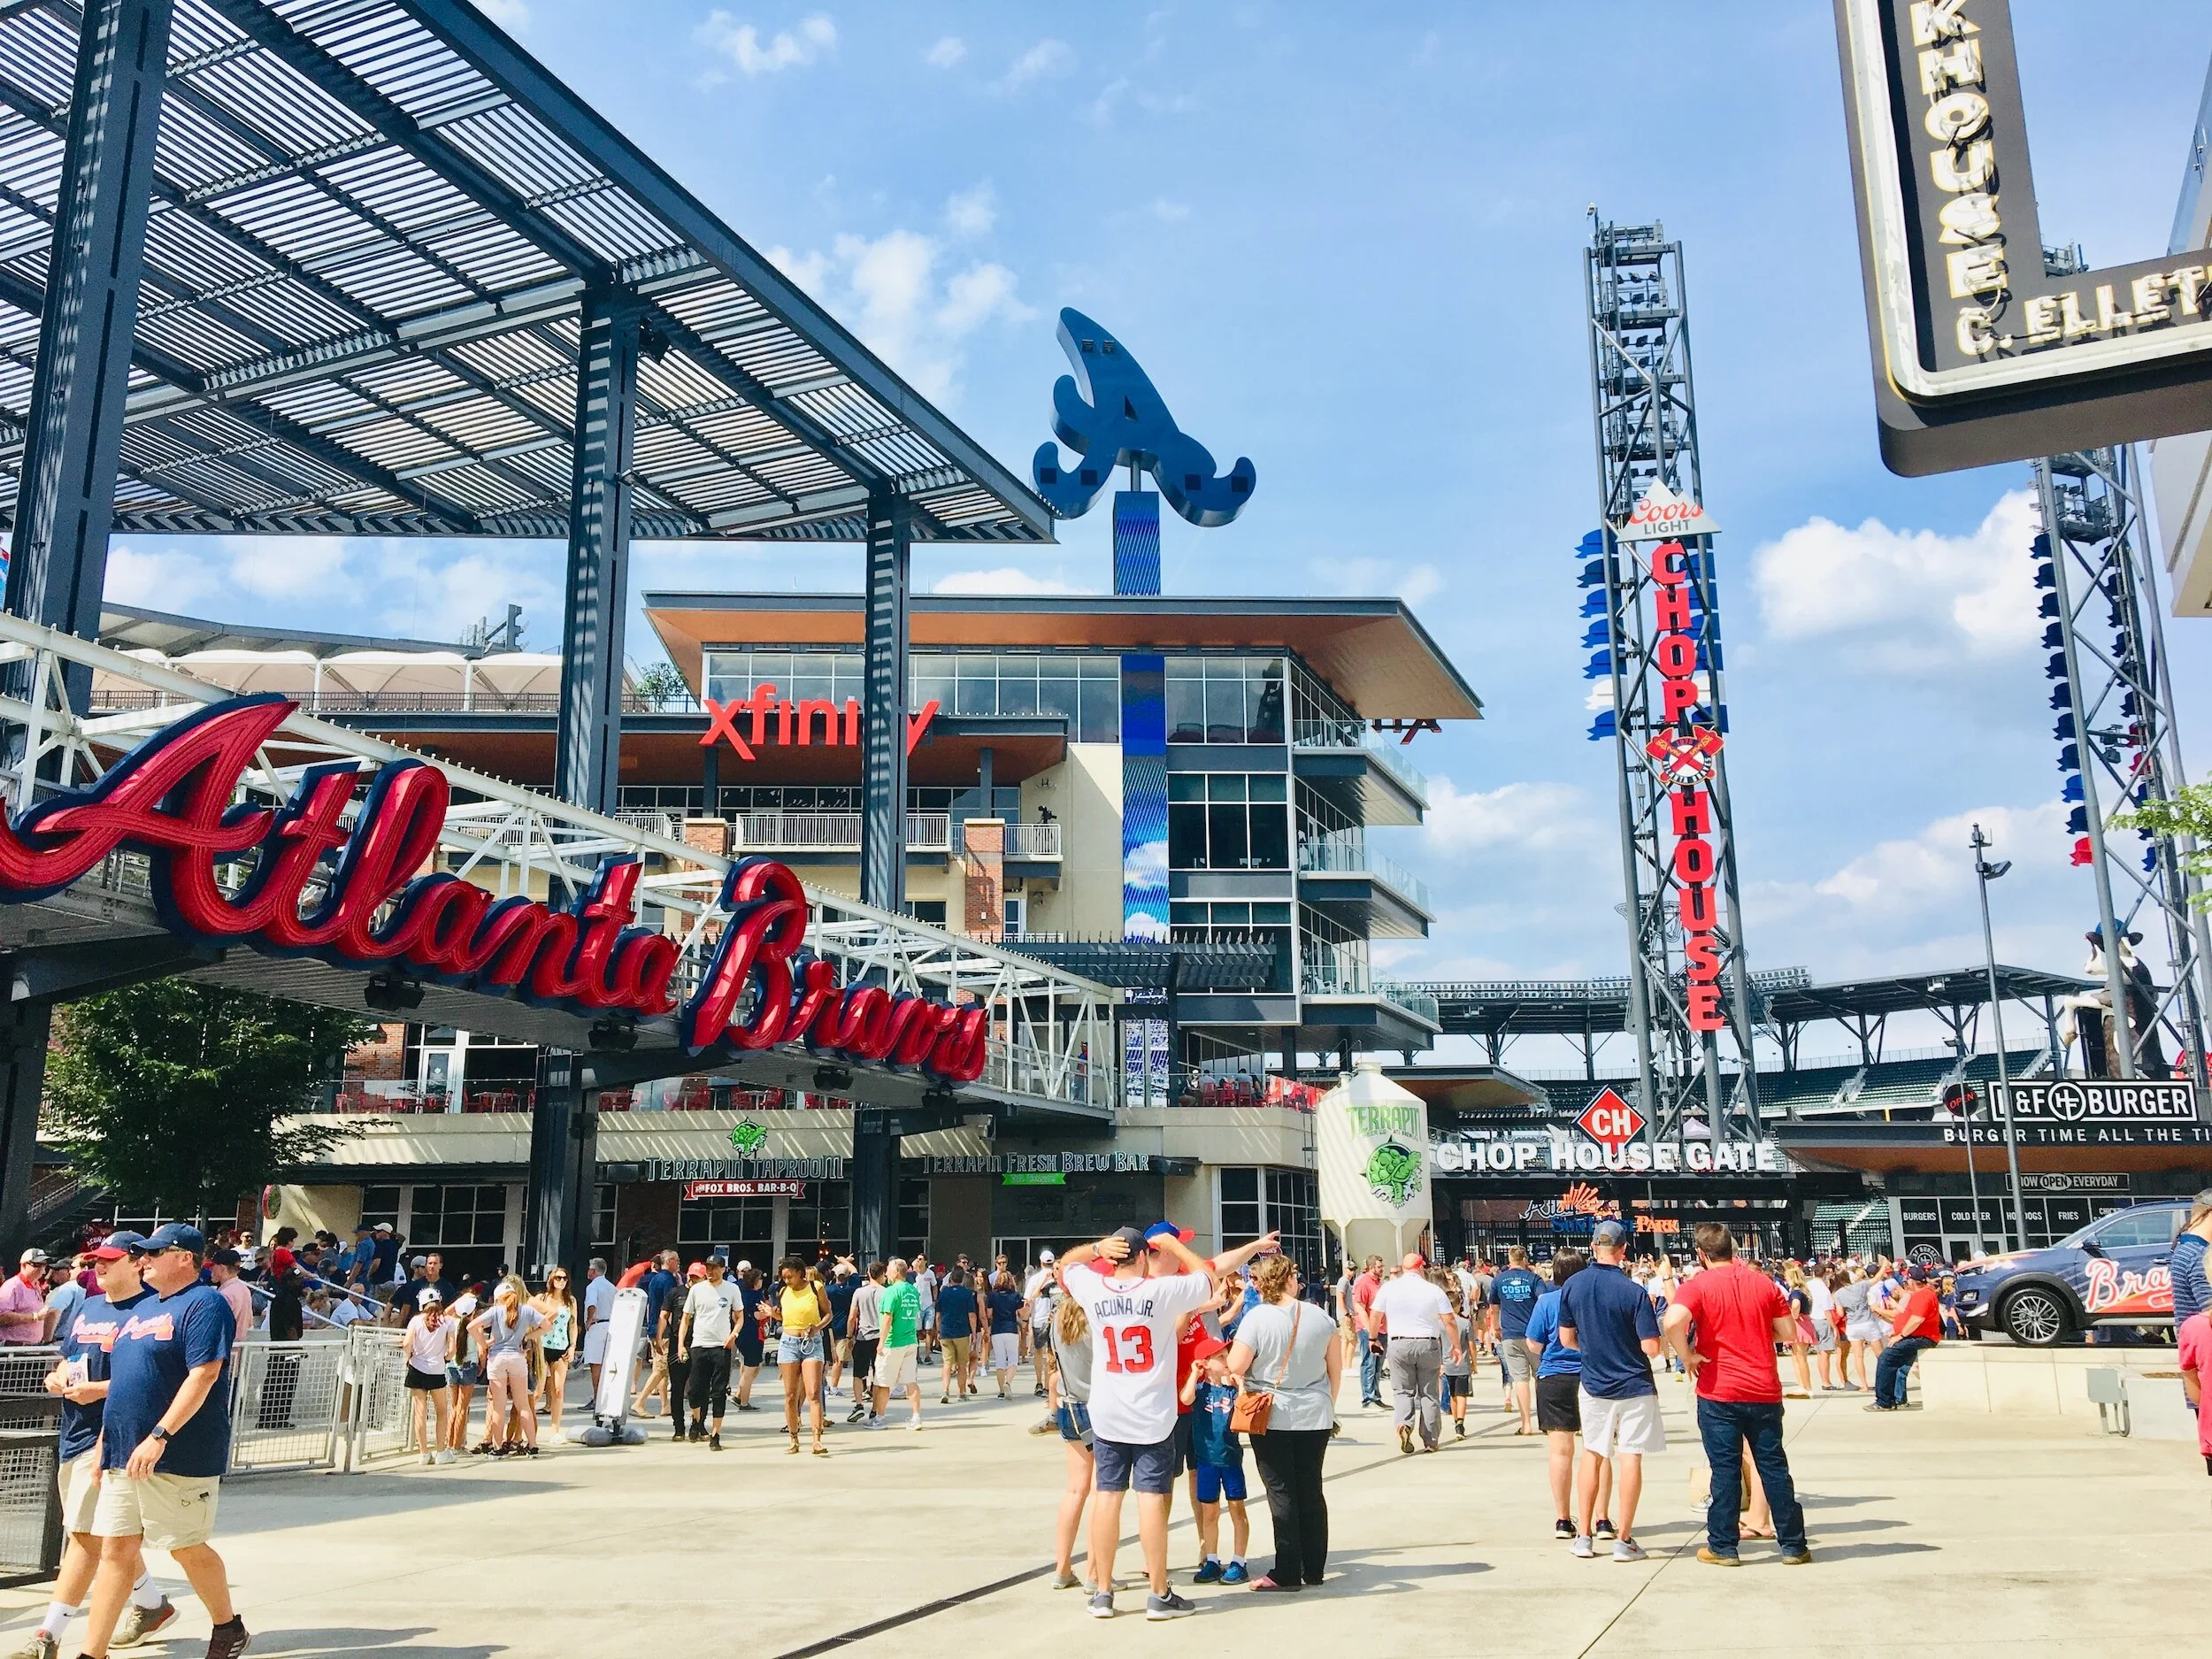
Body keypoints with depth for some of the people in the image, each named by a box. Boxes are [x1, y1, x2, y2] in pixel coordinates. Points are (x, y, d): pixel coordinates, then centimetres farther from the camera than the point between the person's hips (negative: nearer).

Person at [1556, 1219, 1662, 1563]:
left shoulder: (1572, 1286, -5)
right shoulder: (1634, 1292, -17)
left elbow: (1566, 1339, 4)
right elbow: (1651, 1348, -17)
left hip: (1593, 1386, 4)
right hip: (1634, 1387, -4)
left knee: (1592, 1454, 14)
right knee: (1630, 1457, 3)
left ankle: (1583, 1536, 15)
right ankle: (1624, 1540, 6)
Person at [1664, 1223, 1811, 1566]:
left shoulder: (1698, 1286, -8)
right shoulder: (1764, 1283, 3)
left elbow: (1673, 1321, -26)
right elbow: (1789, 1333, 6)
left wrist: (1687, 1356, -11)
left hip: (1719, 1393, -3)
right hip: (1765, 1392, 3)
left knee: (1725, 1470, 4)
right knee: (1774, 1467, 11)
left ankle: (1723, 1547, 9)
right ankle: (1793, 1545, 16)